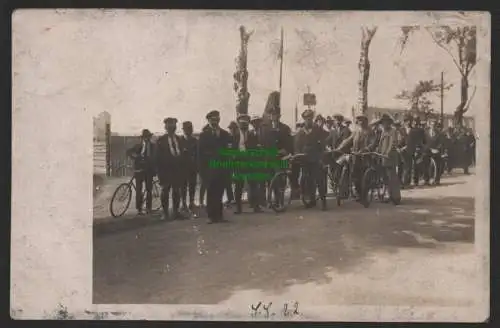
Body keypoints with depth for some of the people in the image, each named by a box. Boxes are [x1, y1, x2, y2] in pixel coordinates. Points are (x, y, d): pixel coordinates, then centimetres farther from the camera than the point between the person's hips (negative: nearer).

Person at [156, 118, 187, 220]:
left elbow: (182, 154, 11)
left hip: (178, 169, 4)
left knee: (177, 191, 5)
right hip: (166, 169, -4)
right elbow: (159, 156, -3)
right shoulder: (161, 140, 0)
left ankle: (176, 212, 13)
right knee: (165, 191, 0)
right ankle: (165, 213, 6)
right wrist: (160, 171, -9)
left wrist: (182, 168, 2)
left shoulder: (179, 140, 13)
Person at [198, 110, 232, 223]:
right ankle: (211, 215, 1)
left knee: (219, 192, 1)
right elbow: (201, 152, 1)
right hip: (210, 168, -2)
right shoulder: (204, 135, 5)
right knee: (211, 192, -3)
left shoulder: (225, 134, 13)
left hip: (223, 167, 2)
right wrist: (204, 166, -7)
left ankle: (219, 215, 7)